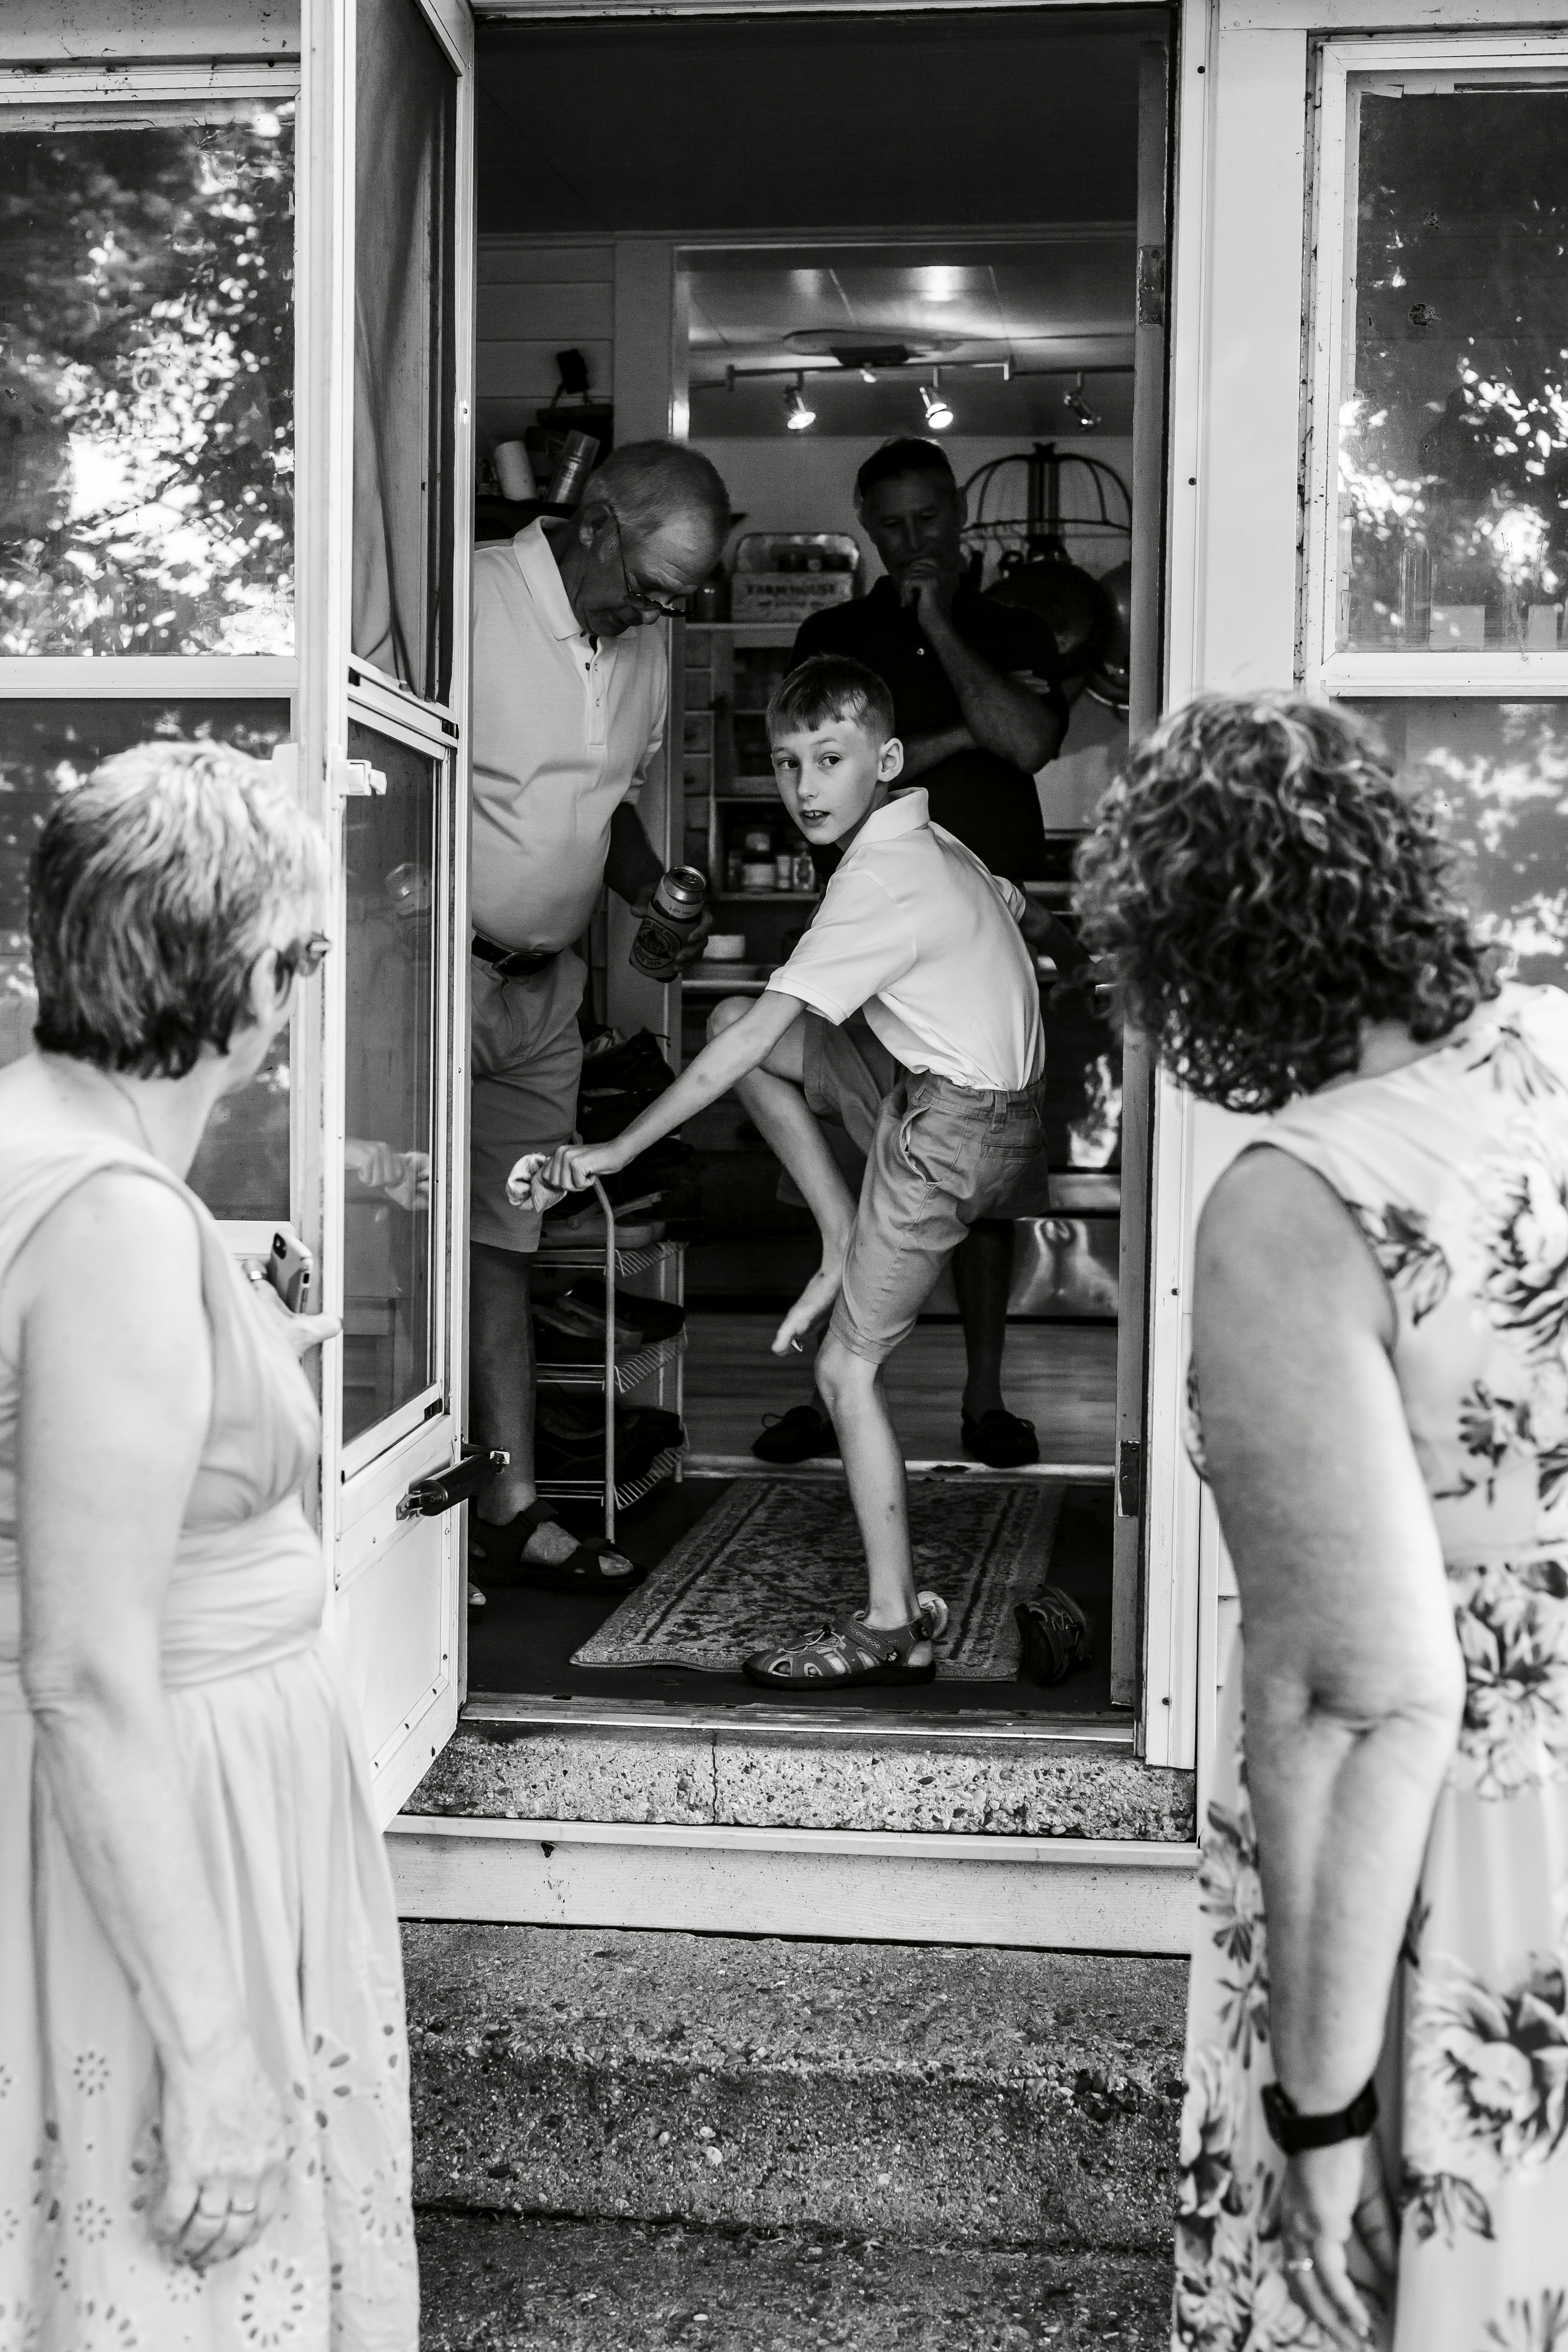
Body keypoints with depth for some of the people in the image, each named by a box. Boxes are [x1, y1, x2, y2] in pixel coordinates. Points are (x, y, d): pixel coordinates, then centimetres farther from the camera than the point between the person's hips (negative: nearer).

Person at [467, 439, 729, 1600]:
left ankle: (513, 1511, 12)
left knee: (503, 1242, 9)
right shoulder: (467, 604, -14)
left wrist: (658, 896, 5)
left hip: (547, 985, 7)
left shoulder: (645, 647, 10)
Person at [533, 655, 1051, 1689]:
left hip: (954, 1128, -9)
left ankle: (895, 1625, 5)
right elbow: (1016, 904, 21)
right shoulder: (930, 840, 3)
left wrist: (617, 1149, -24)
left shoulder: (882, 878, -24)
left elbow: (757, 1042, -27)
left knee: (849, 1370, -3)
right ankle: (845, 1244, 10)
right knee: (730, 1017, 8)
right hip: (940, 1076, 9)